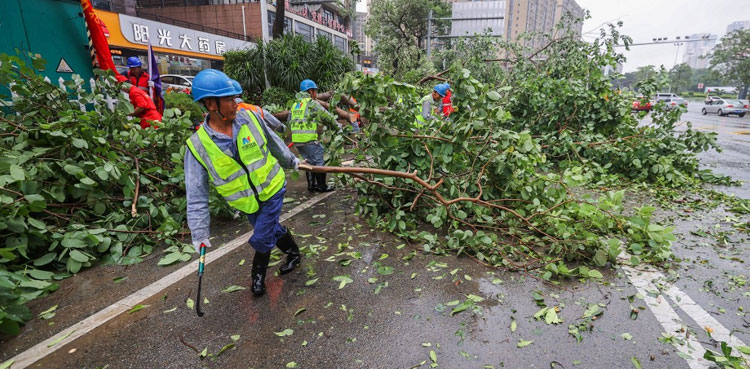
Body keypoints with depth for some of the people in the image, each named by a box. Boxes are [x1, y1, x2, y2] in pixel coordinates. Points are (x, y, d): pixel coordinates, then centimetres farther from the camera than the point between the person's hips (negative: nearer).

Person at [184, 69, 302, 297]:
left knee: (261, 238, 1)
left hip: (272, 190, 0)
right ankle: (294, 254, 46)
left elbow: (274, 143, 6)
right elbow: (196, 195, -12)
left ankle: (258, 275, 30)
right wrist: (199, 233, -11)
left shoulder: (250, 118, -14)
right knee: (272, 229, 18)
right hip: (246, 201, 1)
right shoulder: (198, 146, -17)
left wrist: (291, 161, 20)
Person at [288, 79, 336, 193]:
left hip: (296, 139, 8)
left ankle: (311, 185, 24)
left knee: (309, 162, 19)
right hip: (309, 139, -8)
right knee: (319, 162, 3)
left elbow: (289, 122, 21)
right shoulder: (311, 103, -6)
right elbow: (326, 115, -7)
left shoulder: (295, 105, 19)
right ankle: (322, 186, 9)